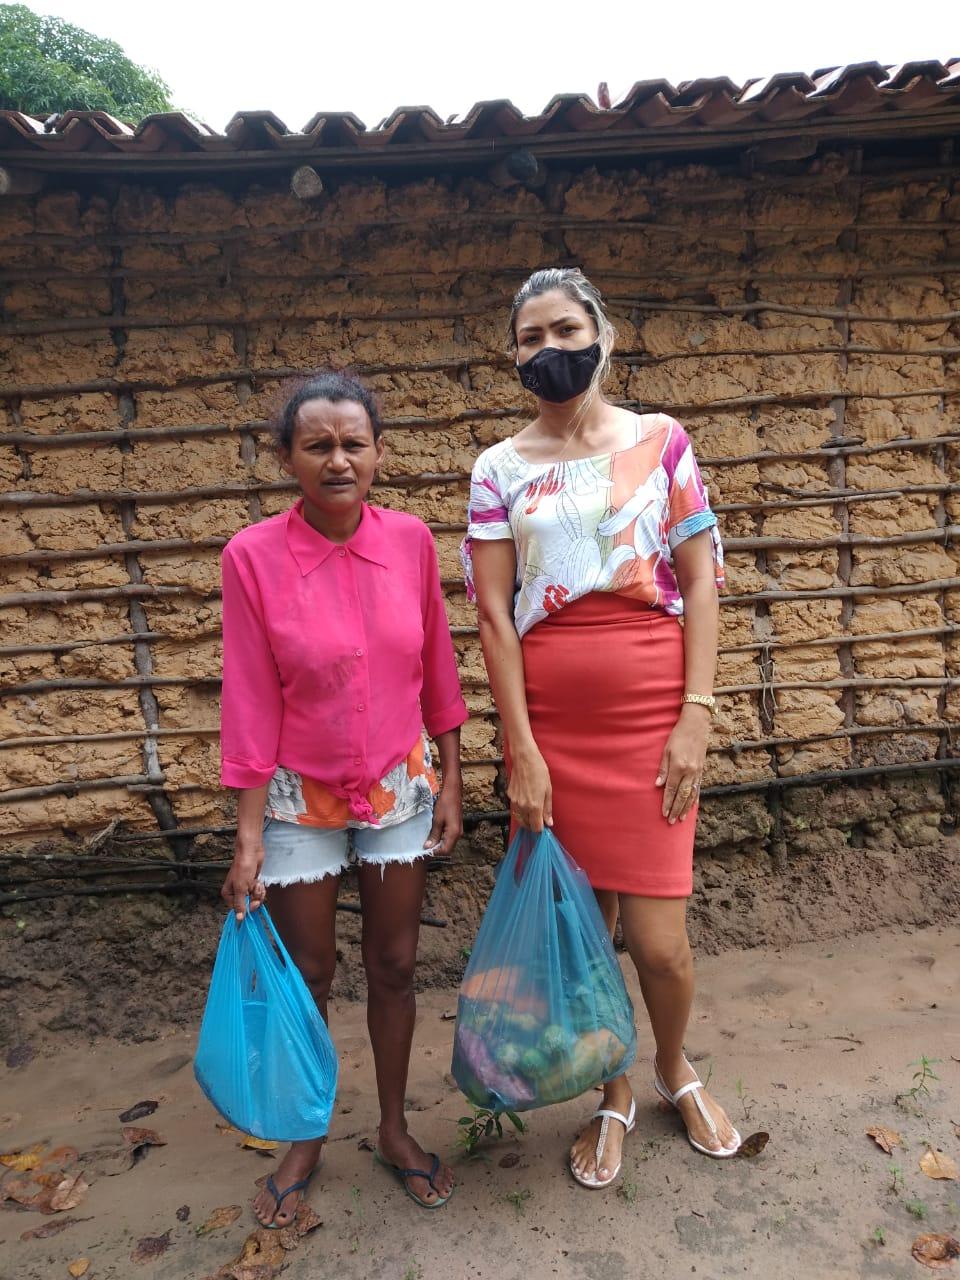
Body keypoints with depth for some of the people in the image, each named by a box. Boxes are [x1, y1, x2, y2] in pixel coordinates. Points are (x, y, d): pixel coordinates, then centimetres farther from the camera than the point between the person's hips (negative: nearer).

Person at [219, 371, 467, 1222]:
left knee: (395, 966, 15)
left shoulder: (411, 540, -8)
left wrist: (450, 782, 1)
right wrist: (249, 837, -10)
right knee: (308, 975, 15)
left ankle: (395, 1129, 40)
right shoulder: (253, 556, -15)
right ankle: (305, 1142, 41)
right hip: (301, 799, -2)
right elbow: (250, 702, -12)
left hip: (400, 787, 2)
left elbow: (437, 669, -1)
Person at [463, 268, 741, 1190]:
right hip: (549, 716, 1)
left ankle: (675, 1068, 37)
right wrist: (521, 750, -7)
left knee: (659, 937, 1)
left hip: (652, 710, 0)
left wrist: (695, 716, -6)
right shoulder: (500, 469, 4)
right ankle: (615, 1093, 38)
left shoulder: (661, 441, 5)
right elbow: (493, 613, -1)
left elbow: (700, 581, 2)